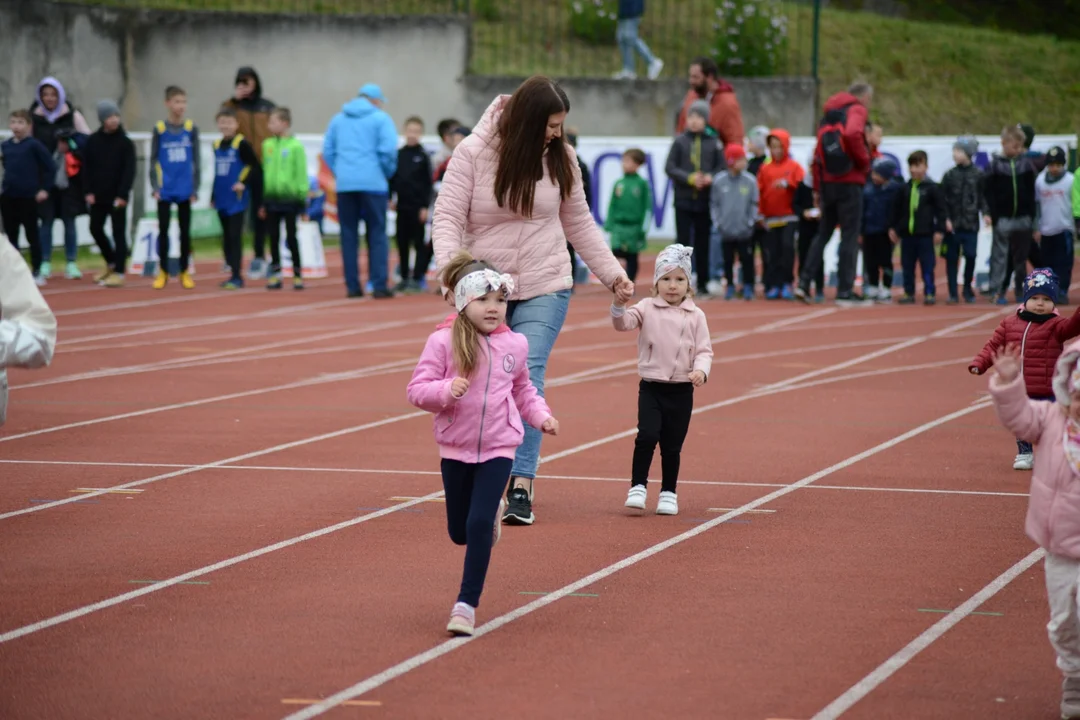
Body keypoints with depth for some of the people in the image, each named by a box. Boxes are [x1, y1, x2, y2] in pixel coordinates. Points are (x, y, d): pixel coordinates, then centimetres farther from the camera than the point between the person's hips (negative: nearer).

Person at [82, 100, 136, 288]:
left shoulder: (125, 143, -5)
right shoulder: (93, 141, 3)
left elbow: (129, 171, -9)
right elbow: (86, 167, 5)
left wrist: (122, 195, -16)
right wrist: (88, 191, -3)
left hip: (117, 197, -4)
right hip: (97, 195, 4)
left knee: (119, 233, -1)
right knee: (95, 228, 9)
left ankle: (119, 272, 2)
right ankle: (111, 263, 28)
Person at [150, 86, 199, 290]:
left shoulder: (191, 129, 1)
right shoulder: (159, 129, -2)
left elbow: (196, 160, 4)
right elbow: (153, 161, 1)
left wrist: (195, 188, 0)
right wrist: (155, 188, -6)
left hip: (184, 189, 1)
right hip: (165, 190, -1)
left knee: (185, 231, 7)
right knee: (163, 230, 5)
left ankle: (184, 272, 16)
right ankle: (163, 272, 15)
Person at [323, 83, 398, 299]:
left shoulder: (338, 119, 14)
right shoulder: (380, 119, 1)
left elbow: (327, 151, 10)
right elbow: (388, 150, -9)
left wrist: (340, 173, 15)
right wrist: (387, 174, 6)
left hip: (345, 185, 3)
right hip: (373, 183, -3)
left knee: (349, 236, 6)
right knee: (377, 235, 0)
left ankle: (353, 286, 4)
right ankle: (379, 285, -6)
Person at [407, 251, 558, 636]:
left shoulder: (514, 345, -1)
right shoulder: (443, 342, -11)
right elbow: (417, 388, -11)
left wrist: (541, 416, 0)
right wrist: (445, 390, -29)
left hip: (498, 448, 0)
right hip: (455, 447, 0)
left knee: (479, 524, -14)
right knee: (459, 531, 13)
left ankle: (467, 604, -5)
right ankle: (492, 510, 50)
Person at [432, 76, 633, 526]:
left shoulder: (561, 157, 0)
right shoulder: (473, 153, -9)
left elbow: (579, 224, 12)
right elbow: (447, 216, -11)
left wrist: (612, 273, 9)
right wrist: (450, 268, -26)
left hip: (545, 289, 0)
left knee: (528, 379, -14)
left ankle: (522, 488, -16)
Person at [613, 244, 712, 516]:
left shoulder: (695, 316, 1)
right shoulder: (647, 308, 1)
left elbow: (704, 349, 1)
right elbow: (623, 323, -12)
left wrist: (701, 370, -19)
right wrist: (619, 304, -32)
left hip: (681, 390, 1)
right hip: (651, 386, -1)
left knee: (672, 445, 7)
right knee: (647, 435, -16)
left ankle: (669, 493, 21)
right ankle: (638, 487, -4)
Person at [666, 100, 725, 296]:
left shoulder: (713, 144, 2)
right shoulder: (680, 142, 0)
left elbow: (722, 168, 3)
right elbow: (669, 167, -2)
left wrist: (710, 177, -16)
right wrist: (689, 178, -14)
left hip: (704, 202, 1)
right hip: (683, 201, -1)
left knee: (703, 243, 6)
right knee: (683, 241, -1)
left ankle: (702, 284, 13)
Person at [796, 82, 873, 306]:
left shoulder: (829, 116, 17)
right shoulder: (857, 111, -4)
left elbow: (818, 154, 16)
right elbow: (852, 134, -27)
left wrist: (817, 189, 19)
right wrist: (864, 161, -13)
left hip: (828, 183, 7)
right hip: (850, 182, -7)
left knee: (823, 234, 16)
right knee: (850, 237, -2)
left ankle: (804, 282, 7)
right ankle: (845, 291, -2)